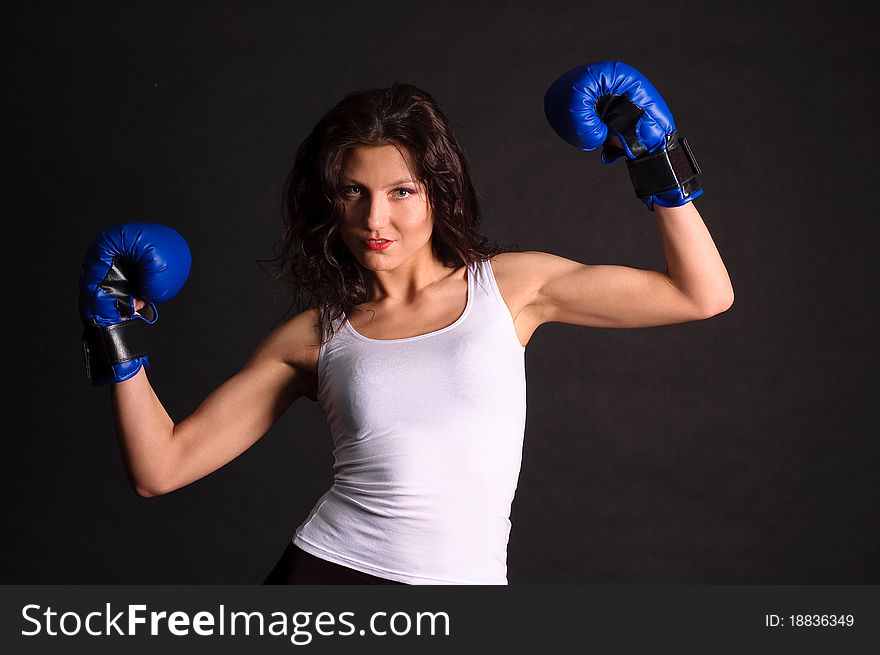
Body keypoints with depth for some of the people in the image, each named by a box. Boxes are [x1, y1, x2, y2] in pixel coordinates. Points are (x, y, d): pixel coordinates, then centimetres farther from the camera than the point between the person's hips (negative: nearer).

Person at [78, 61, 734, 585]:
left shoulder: (509, 284, 2)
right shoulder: (313, 337, 3)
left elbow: (703, 295, 3)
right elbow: (162, 467, 4)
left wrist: (661, 162, -3)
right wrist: (119, 338, -4)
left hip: (468, 576, 0)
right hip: (326, 570, 1)